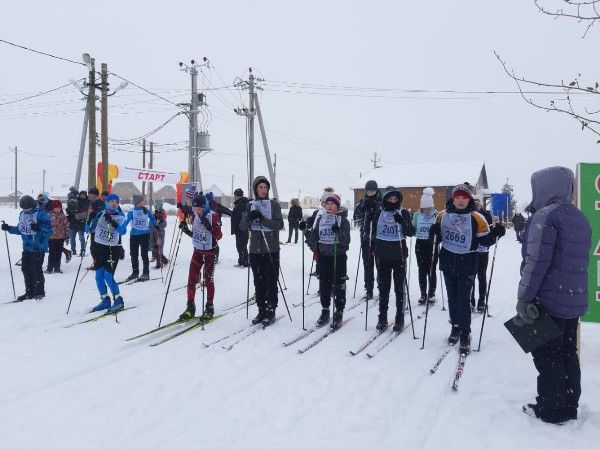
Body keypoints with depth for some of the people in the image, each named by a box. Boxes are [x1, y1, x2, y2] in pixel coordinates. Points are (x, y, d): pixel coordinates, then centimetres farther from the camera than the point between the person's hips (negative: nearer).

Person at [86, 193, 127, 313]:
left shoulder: (120, 217, -5)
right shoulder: (101, 213, 3)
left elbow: (123, 231, -23)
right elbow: (89, 230, 4)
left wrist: (112, 222, -34)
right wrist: (90, 219, -14)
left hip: (113, 249, -4)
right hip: (99, 247, 4)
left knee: (108, 277, -10)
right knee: (99, 276, 6)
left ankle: (119, 301, 3)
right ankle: (105, 301, 21)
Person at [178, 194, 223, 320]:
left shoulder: (213, 216, -15)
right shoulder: (194, 217, 2)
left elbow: (219, 236, -19)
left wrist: (208, 226, -32)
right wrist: (185, 230, -4)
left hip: (210, 252, -5)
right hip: (197, 251, 5)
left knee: (208, 280, -2)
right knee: (191, 279, 1)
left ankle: (210, 308, 12)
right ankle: (190, 308, 12)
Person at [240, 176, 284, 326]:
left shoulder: (274, 204, 1)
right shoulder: (250, 205, 9)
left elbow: (279, 225, -9)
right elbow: (242, 227, 3)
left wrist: (262, 219, -21)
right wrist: (250, 218, -18)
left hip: (271, 250, -3)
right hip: (255, 250, 3)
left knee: (271, 282, -1)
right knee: (258, 282, 9)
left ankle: (271, 311, 9)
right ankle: (261, 310, 19)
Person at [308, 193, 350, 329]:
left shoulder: (343, 220, -3)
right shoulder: (320, 219, 7)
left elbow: (346, 241, -11)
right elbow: (314, 236, 13)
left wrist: (339, 232, -28)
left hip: (339, 256, -4)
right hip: (323, 256, 4)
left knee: (338, 285, 2)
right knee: (324, 284, 11)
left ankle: (339, 313, 13)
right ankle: (325, 310, 24)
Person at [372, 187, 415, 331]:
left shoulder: (404, 213, 0)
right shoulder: (379, 212, 4)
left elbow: (411, 233, -6)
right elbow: (374, 231, 13)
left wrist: (402, 222, -22)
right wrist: (373, 247, 4)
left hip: (399, 254, -2)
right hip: (382, 254, 2)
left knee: (399, 287, 3)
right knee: (383, 287, 9)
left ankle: (400, 319, 12)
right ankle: (382, 317, 19)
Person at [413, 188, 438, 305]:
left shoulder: (437, 215, -7)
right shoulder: (417, 215, 3)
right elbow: (413, 230, 10)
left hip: (432, 244, -3)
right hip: (420, 245, 3)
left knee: (431, 270, 3)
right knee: (422, 270, 7)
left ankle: (431, 294, 18)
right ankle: (423, 294, 18)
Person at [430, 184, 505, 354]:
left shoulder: (476, 218, -7)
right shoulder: (443, 215, 2)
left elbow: (485, 240, -2)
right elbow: (438, 237, 14)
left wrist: (495, 233, -20)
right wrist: (435, 231, -7)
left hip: (467, 264, -3)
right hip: (447, 262, 4)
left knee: (463, 300, -5)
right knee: (452, 297, 14)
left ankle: (465, 334, 8)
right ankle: (455, 326, 30)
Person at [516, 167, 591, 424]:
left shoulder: (544, 216, -16)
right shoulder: (580, 218, 12)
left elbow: (536, 262, -21)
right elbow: (581, 261, 19)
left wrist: (524, 298, -16)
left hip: (548, 301, -8)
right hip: (575, 301, 9)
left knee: (547, 358, 2)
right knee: (568, 355, 16)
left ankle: (549, 410, 12)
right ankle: (569, 407, 26)